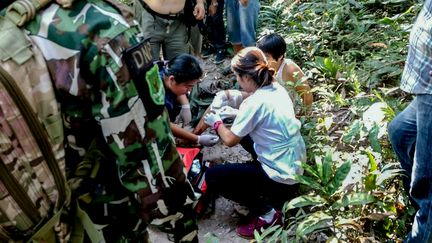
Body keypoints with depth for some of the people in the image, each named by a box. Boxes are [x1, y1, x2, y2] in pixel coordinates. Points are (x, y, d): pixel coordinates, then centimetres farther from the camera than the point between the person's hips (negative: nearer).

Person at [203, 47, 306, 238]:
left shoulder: (255, 103, -23)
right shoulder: (276, 88, 1)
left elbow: (230, 140, -11)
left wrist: (216, 122, 7)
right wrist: (230, 96, 8)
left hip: (282, 177, -9)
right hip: (296, 166, 9)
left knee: (212, 177, -3)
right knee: (243, 130, 24)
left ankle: (266, 212, -1)